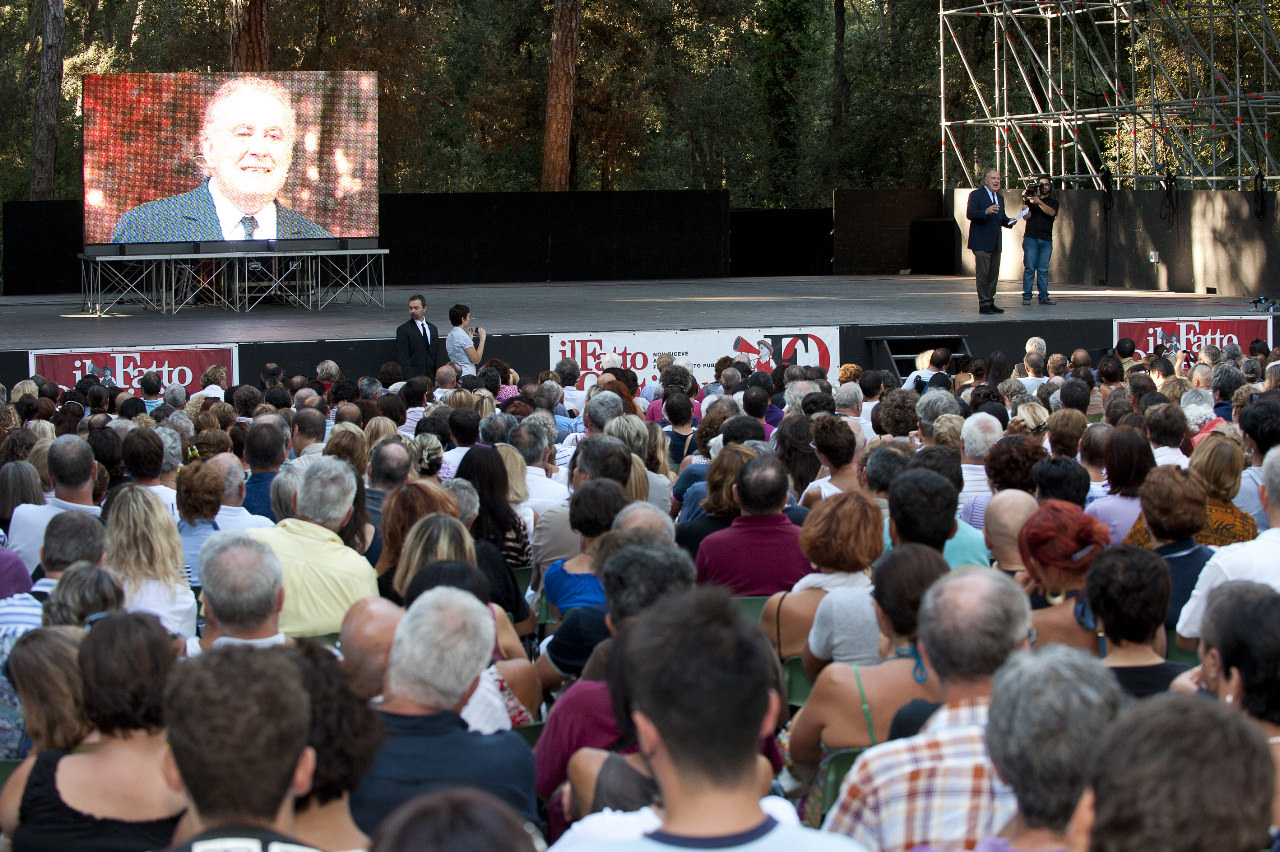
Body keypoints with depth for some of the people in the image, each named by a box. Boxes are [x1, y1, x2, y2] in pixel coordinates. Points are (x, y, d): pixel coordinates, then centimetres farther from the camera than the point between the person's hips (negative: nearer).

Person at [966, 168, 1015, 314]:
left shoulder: (999, 198, 20)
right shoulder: (976, 195, -4)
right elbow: (969, 214, -15)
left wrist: (1008, 221, 1)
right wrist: (986, 211, -30)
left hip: (995, 243, 8)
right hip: (981, 242, -8)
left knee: (994, 274, 9)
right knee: (983, 273, -8)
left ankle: (990, 302, 15)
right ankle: (983, 304, -6)